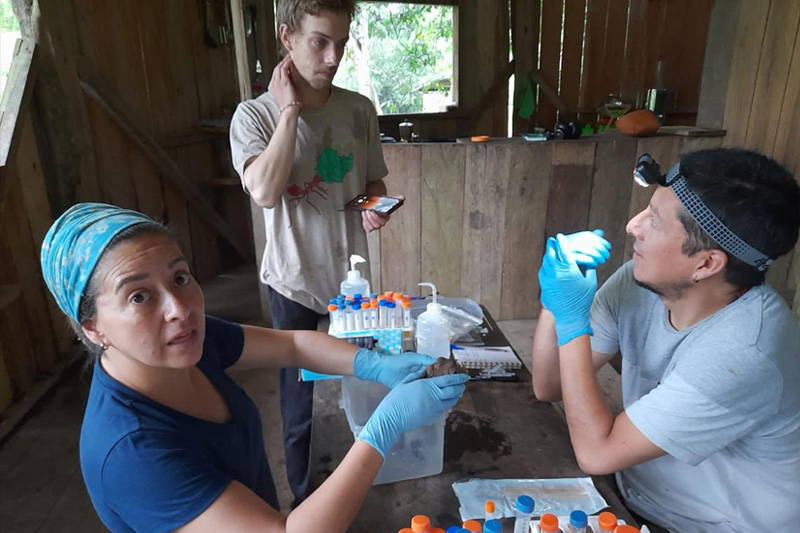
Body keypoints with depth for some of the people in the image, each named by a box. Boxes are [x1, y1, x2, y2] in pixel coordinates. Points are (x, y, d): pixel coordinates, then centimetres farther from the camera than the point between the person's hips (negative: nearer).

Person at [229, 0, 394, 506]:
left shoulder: (359, 109, -1)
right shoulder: (255, 115, -9)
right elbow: (265, 192, -27)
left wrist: (375, 208, -12)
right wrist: (290, 110, -20)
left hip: (351, 273, 3)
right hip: (294, 279, -2)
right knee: (298, 401, 10)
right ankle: (303, 495, 36)